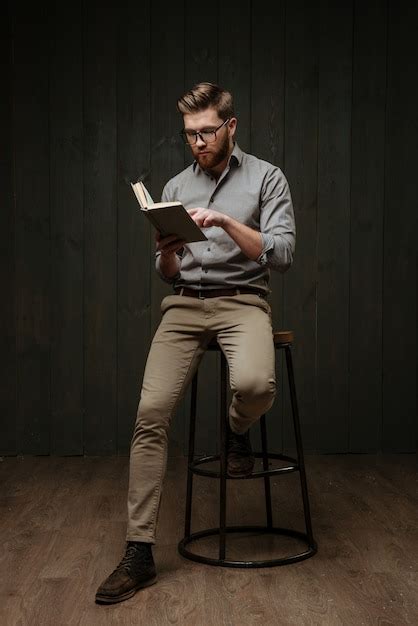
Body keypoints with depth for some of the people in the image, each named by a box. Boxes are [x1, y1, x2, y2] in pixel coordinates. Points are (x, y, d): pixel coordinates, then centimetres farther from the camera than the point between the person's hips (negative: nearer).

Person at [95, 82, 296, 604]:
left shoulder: (266, 178, 5)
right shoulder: (176, 186, 17)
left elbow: (281, 255, -5)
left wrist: (226, 221, -17)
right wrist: (167, 252, -7)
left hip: (242, 302, -3)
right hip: (184, 306, 3)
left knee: (254, 384, -35)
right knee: (151, 413, -16)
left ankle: (237, 431, 5)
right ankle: (139, 552, -11)